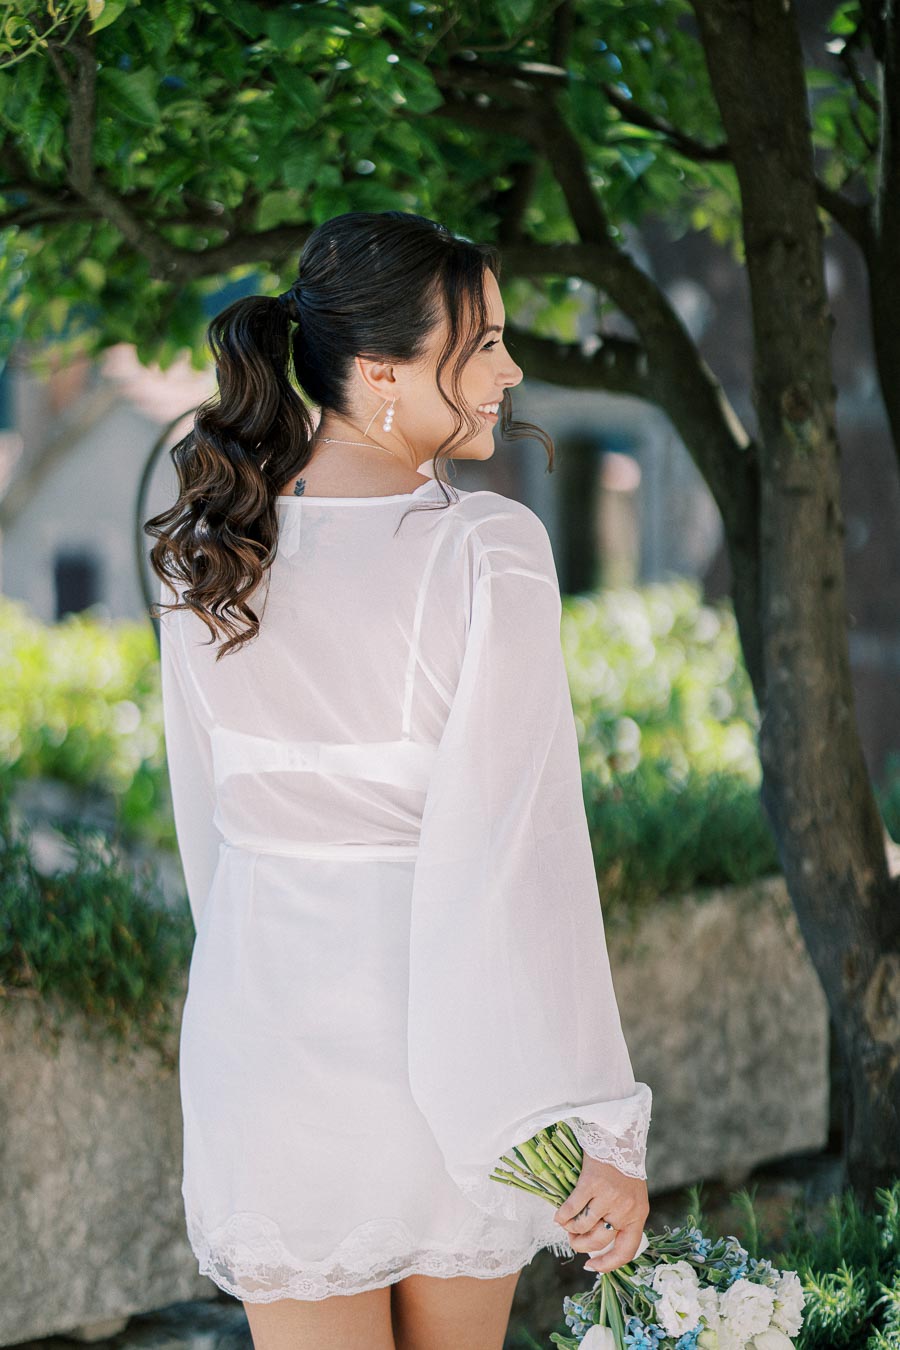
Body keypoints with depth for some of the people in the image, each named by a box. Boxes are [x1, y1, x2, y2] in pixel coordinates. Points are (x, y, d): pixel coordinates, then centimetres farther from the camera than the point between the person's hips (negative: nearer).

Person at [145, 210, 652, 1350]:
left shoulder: (206, 557, -2)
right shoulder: (488, 553, -17)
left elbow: (209, 818, 8)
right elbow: (513, 846, -21)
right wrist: (597, 1122, -19)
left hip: (267, 1024, 2)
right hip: (451, 1057, -2)